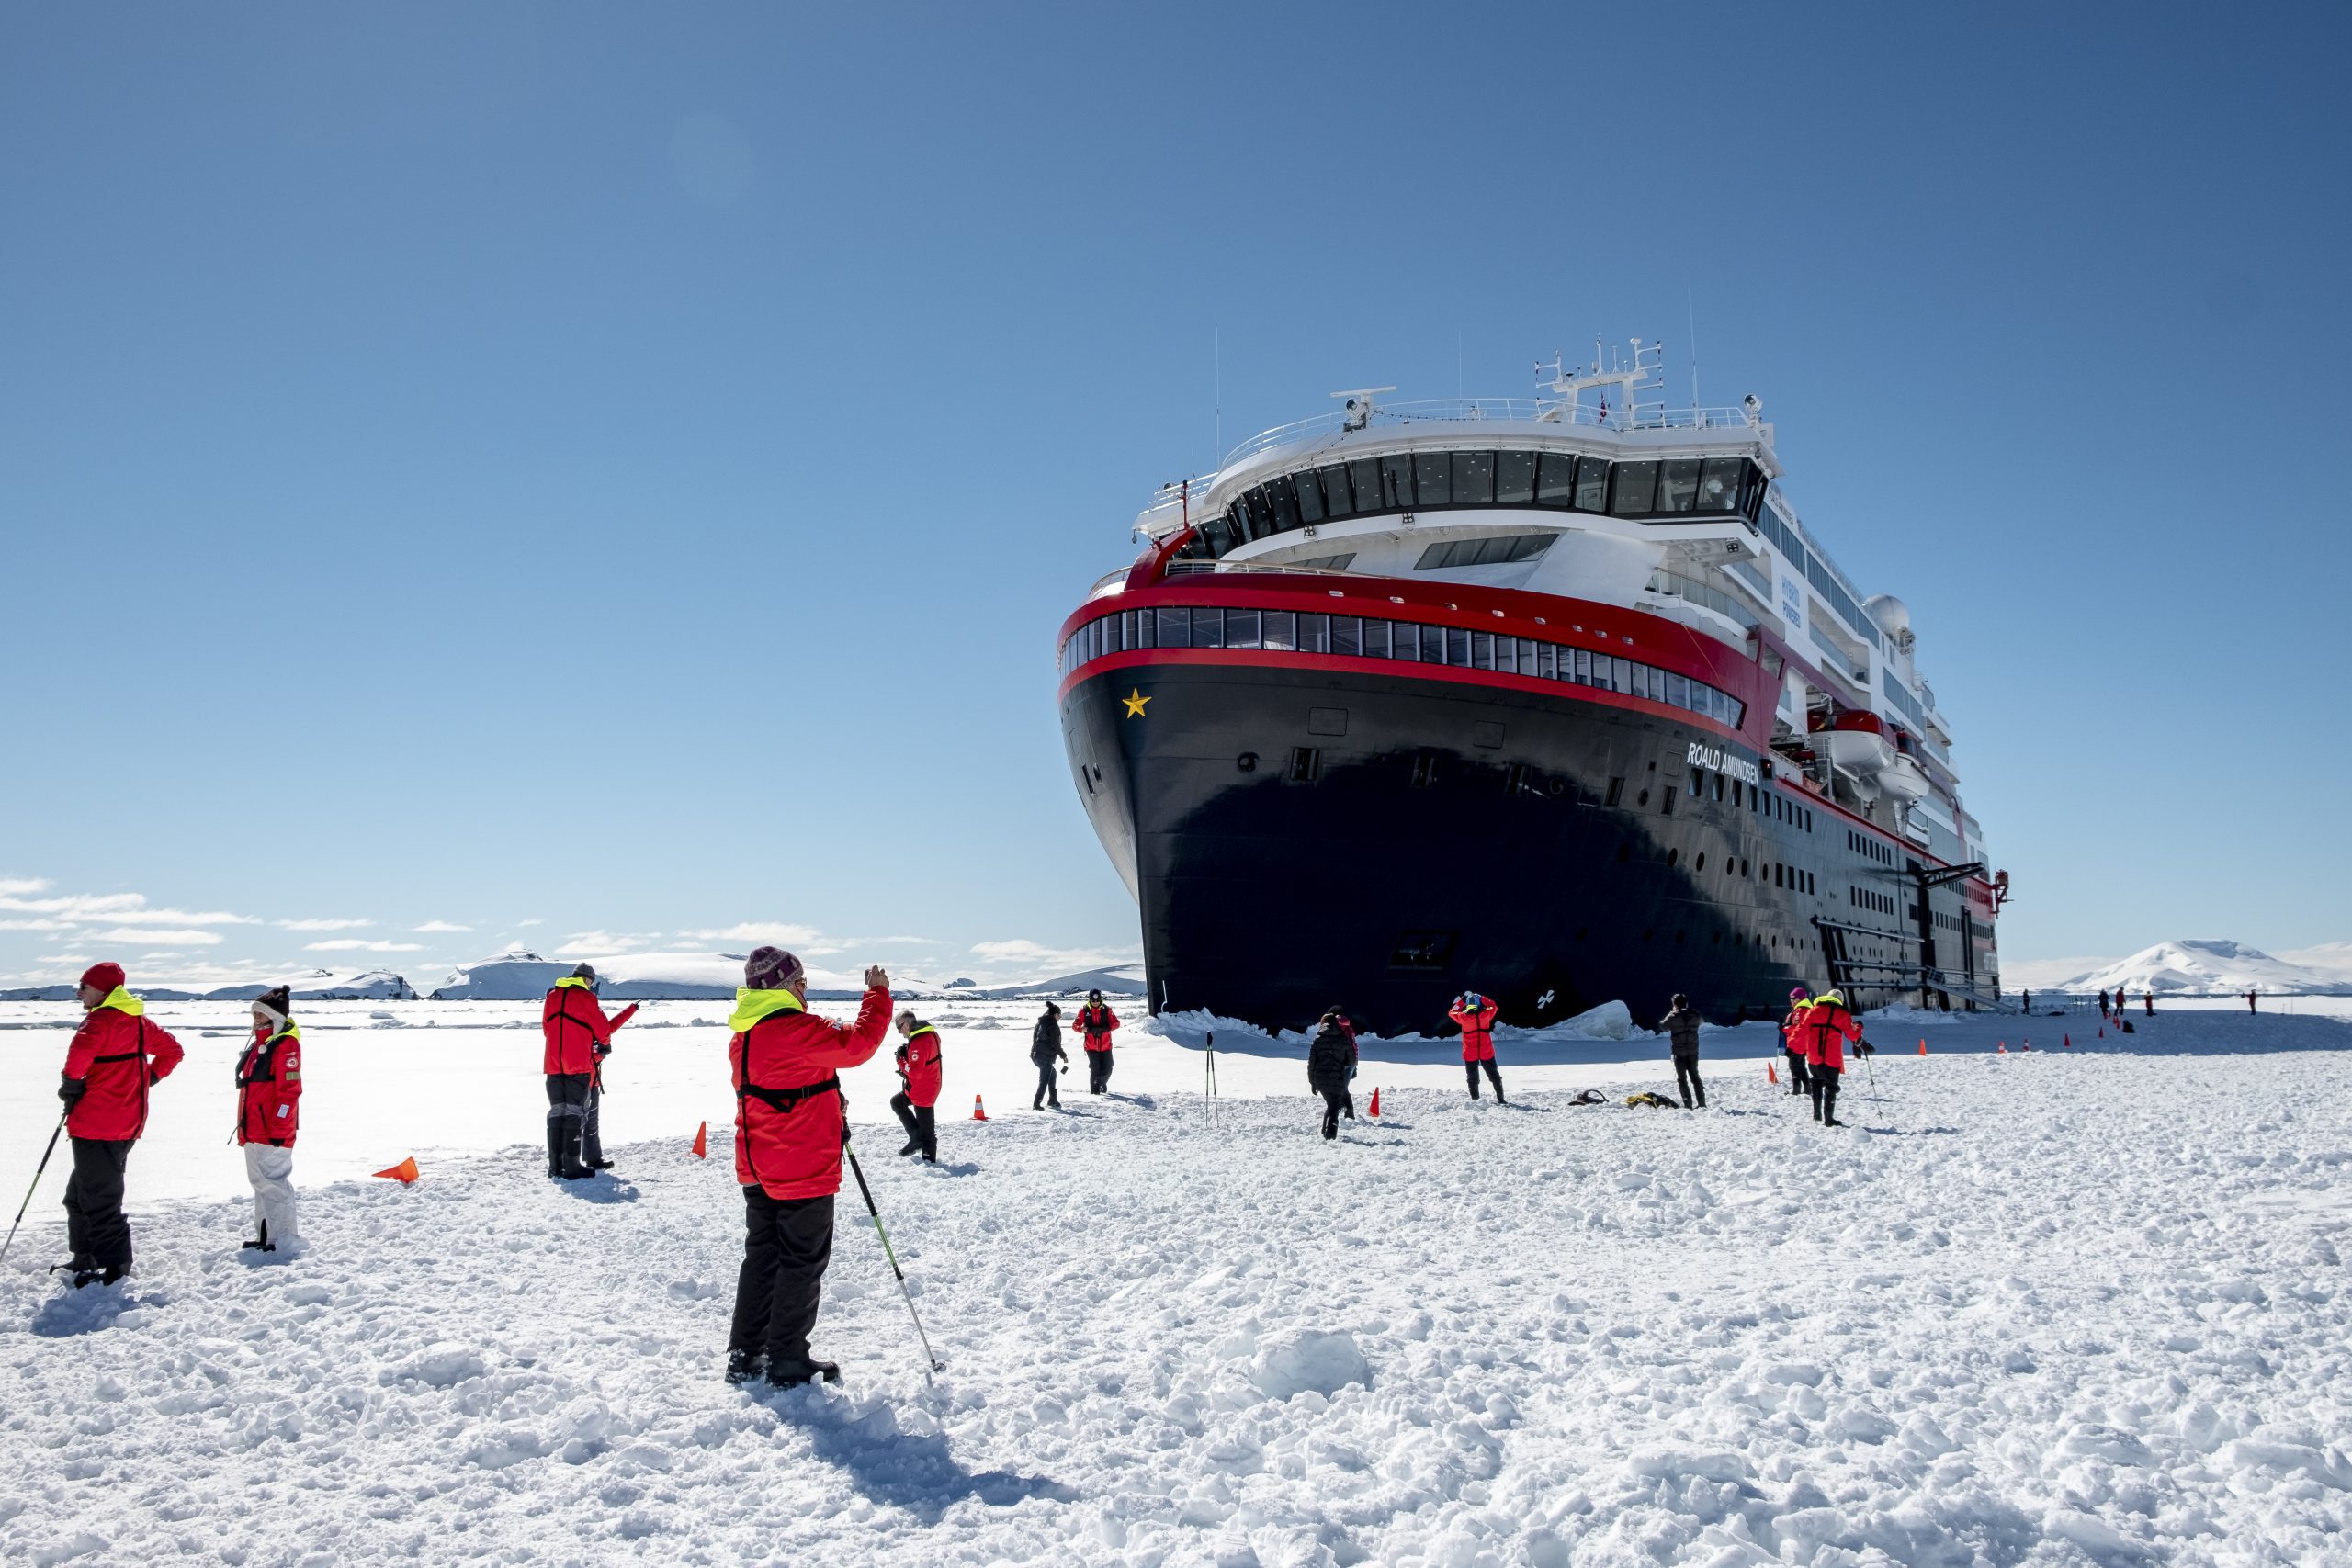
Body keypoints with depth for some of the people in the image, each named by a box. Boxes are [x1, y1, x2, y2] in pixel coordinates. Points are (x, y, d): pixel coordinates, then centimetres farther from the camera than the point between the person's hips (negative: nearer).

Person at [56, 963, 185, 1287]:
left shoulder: (101, 1020, -13)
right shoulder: (138, 1022, 14)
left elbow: (81, 1051, -33)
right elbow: (173, 1049, 22)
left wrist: (70, 1085, -16)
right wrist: (149, 1077, 16)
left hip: (96, 1125, -9)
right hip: (127, 1124, 9)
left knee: (98, 1199, -3)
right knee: (79, 1194, 23)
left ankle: (114, 1269, -2)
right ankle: (85, 1260, 30)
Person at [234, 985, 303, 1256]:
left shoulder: (285, 1045, -13)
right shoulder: (259, 1045, 18)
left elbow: (289, 1091, -19)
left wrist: (279, 1129, -21)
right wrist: (244, 1127, 23)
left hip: (273, 1132, -10)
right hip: (254, 1131, 10)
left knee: (273, 1184, -10)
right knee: (260, 1182, 16)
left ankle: (284, 1240, -6)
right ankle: (265, 1235, 25)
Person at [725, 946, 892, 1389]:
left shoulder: (743, 1035, 8)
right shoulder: (797, 1030, -21)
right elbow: (857, 1044, -21)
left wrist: (826, 1108, 17)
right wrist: (878, 995, -9)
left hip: (757, 1169, 9)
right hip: (804, 1169, -9)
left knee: (761, 1257, 17)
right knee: (803, 1264, 3)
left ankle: (745, 1356, 23)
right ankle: (788, 1363, 10)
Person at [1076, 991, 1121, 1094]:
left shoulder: (1106, 1009, -2)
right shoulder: (1084, 1011, -4)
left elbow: (1116, 1023, -5)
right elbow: (1076, 1025, -2)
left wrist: (1105, 1028, -23)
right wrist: (1084, 1029, -24)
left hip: (1105, 1045, 2)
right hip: (1091, 1046, -2)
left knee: (1107, 1068, 8)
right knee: (1095, 1068, -10)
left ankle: (1103, 1083, 37)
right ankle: (1094, 1089, 5)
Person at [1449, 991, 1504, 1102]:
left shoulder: (1463, 1017, -13)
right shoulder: (1485, 1014, -10)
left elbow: (1451, 1013, 7)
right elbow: (1493, 1005, 11)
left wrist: (1462, 1000, 11)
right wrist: (1480, 998, 13)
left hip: (1470, 1054, -1)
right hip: (1486, 1053, 1)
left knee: (1473, 1079, 11)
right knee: (1494, 1076, 15)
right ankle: (1500, 1099, 16)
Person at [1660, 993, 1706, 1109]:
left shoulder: (1673, 1016, -14)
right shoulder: (1695, 1015, -2)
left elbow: (1663, 1026, 0)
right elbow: (1701, 1021, 21)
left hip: (1679, 1053, -4)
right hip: (1693, 1052, 4)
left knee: (1682, 1079, 5)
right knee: (1695, 1077, 16)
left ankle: (1687, 1104, -1)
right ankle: (1702, 1103, 12)